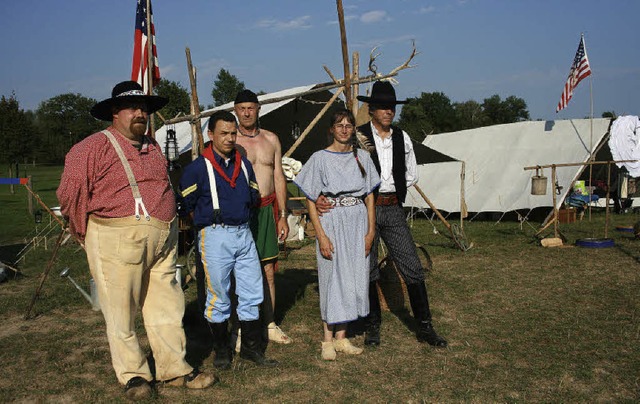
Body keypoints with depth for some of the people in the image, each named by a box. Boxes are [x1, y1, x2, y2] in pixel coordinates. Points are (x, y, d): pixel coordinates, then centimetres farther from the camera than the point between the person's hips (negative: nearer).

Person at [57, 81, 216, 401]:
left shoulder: (152, 147, 18)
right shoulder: (94, 147, -5)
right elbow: (70, 193, -7)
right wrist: (88, 234, 0)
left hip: (163, 240, 6)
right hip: (117, 241, -6)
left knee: (167, 307, 10)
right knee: (121, 311, 2)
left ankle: (174, 368, 21)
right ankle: (133, 375, 17)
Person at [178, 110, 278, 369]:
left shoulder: (244, 164, 10)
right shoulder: (197, 168, -6)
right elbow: (187, 205, -1)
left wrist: (239, 216, 13)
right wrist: (209, 222, 5)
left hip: (244, 234, 5)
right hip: (215, 237, -5)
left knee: (252, 294, 7)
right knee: (219, 297, 3)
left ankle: (252, 348, 19)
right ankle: (221, 350, 19)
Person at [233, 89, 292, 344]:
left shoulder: (271, 139, 11)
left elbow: (279, 178, 13)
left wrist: (282, 216, 9)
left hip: (267, 210, 4)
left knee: (268, 270, 9)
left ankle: (270, 325, 19)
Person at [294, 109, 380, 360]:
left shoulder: (362, 157, 8)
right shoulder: (320, 158, -2)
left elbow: (369, 197, 10)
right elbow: (311, 201, -4)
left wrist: (371, 230, 1)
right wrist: (321, 235, -12)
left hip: (358, 225, 4)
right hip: (331, 223, -3)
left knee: (354, 279, 6)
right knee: (332, 279, 1)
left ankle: (341, 337, 19)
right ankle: (328, 340, 14)